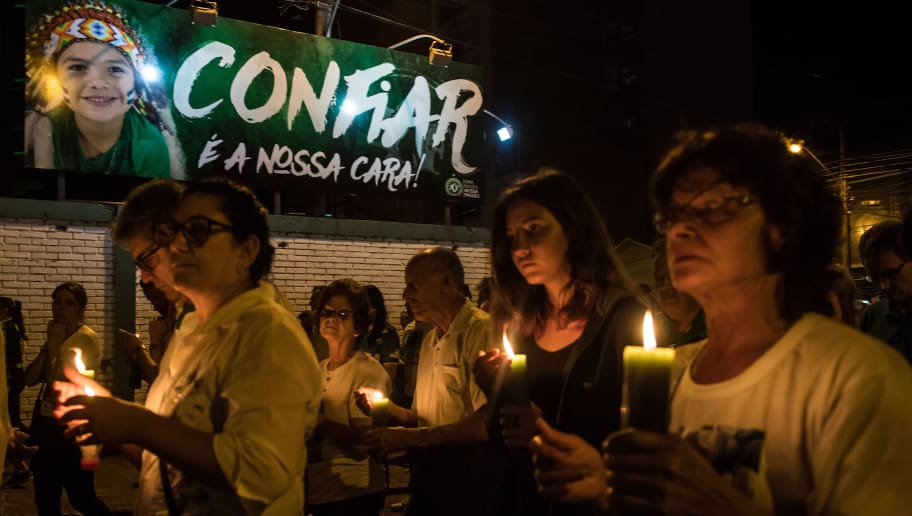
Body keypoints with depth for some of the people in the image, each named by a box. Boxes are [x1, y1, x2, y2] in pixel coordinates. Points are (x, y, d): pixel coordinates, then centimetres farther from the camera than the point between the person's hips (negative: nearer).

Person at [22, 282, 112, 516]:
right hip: (45, 423, 8)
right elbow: (29, 379, 1)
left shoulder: (88, 338, -12)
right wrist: (48, 345, -9)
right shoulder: (54, 336, 11)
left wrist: (56, 345, -14)